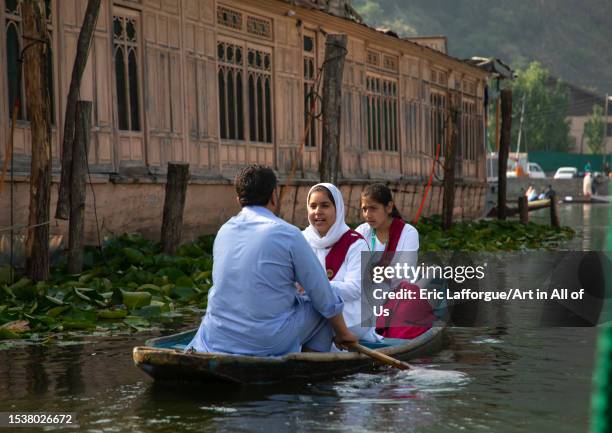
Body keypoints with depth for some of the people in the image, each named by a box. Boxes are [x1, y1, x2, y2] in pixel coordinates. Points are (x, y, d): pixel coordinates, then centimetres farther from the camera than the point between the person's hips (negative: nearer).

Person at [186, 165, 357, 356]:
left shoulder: (223, 231, 8)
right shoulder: (288, 234, -10)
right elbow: (324, 297, -3)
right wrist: (342, 333, 13)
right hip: (268, 342, -6)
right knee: (321, 309, 17)